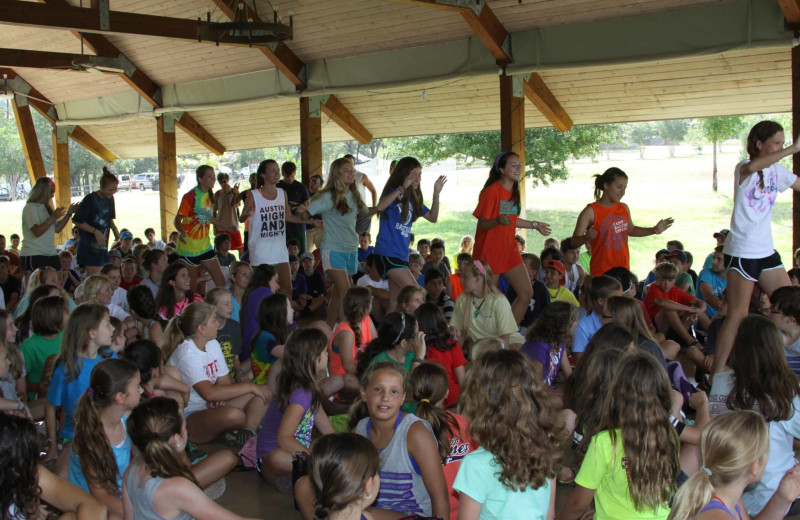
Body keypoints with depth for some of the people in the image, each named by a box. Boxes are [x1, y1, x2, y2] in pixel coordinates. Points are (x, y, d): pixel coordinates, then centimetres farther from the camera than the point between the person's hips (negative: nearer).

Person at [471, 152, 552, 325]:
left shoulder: (514, 192, 11)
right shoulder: (491, 191, -14)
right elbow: (482, 225, -15)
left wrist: (535, 225, 27)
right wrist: (498, 221, -34)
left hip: (509, 251, 8)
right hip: (489, 252, -8)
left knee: (526, 294, 2)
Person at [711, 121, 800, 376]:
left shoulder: (777, 171, 11)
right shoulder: (744, 168, -12)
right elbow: (752, 167, -37)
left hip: (766, 250, 8)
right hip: (742, 251, -8)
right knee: (738, 315, -9)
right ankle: (716, 374, -5)